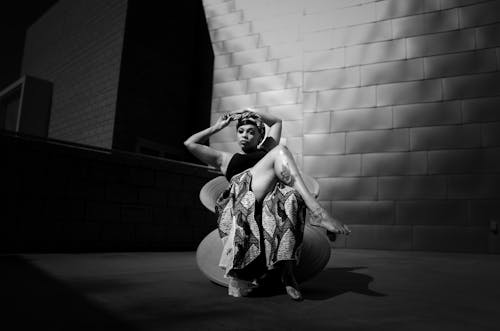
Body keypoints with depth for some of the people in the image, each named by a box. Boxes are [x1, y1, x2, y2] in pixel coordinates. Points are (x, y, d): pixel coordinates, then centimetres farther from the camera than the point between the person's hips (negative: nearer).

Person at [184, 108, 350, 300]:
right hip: (241, 196, -2)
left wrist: (252, 112, 45)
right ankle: (316, 212, -37)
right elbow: (190, 144, 32)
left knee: (290, 194, -37)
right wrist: (217, 127, 37)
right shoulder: (226, 159, 34)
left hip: (272, 196, 2)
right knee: (280, 151, -20)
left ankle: (286, 269, -40)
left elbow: (277, 122, 51)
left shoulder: (266, 151, 39)